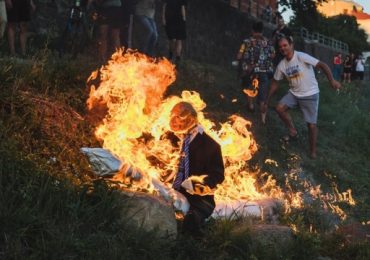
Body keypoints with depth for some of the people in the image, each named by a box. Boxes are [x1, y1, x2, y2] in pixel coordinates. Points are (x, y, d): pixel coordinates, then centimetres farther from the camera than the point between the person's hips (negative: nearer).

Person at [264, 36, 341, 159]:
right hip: (294, 93, 5)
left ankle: (313, 151, 17)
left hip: (310, 94, -5)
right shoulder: (281, 65, -3)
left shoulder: (301, 57, -21)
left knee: (311, 124, -1)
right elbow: (274, 83, 9)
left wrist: (332, 80, -37)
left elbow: (322, 65, -24)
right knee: (279, 108, -16)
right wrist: (267, 102, 8)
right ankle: (293, 131, 4)